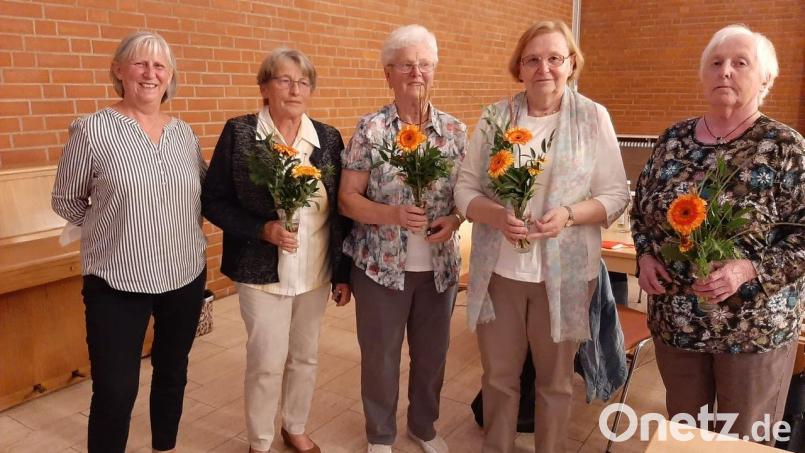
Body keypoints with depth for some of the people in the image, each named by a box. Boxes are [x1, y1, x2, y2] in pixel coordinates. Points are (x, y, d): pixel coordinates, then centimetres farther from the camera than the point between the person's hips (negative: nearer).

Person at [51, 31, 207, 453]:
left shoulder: (184, 133, 3)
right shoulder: (91, 130, -9)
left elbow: (205, 191, 16)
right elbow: (65, 201, 0)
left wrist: (180, 227, 2)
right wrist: (112, 226, -3)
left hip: (186, 278, 5)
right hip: (117, 284, -4)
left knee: (173, 373, 20)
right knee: (115, 391, 1)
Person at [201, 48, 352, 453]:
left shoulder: (328, 138, 0)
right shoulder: (239, 133, -8)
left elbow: (341, 209, 3)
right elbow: (213, 201, -6)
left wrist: (344, 273, 3)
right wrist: (264, 230, -21)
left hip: (317, 271, 4)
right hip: (262, 271, -3)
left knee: (305, 356, 17)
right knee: (267, 362, 5)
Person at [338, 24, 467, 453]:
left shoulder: (455, 130, 1)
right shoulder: (369, 129, -8)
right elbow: (347, 198, -8)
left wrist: (454, 220, -15)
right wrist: (391, 214, -24)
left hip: (439, 266, 3)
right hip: (381, 266, -3)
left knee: (432, 352, 17)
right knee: (379, 355, 12)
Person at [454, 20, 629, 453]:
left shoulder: (594, 117, -2)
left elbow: (616, 195, -1)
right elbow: (465, 187, 1)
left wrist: (569, 215, -19)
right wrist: (496, 215, -18)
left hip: (563, 273, -1)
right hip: (497, 269, 1)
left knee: (555, 379, 16)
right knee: (498, 375, 16)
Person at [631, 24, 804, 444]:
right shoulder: (673, 139, 3)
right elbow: (641, 208, 11)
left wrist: (749, 269, -24)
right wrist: (645, 255, -6)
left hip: (754, 327, -3)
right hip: (674, 318, 4)